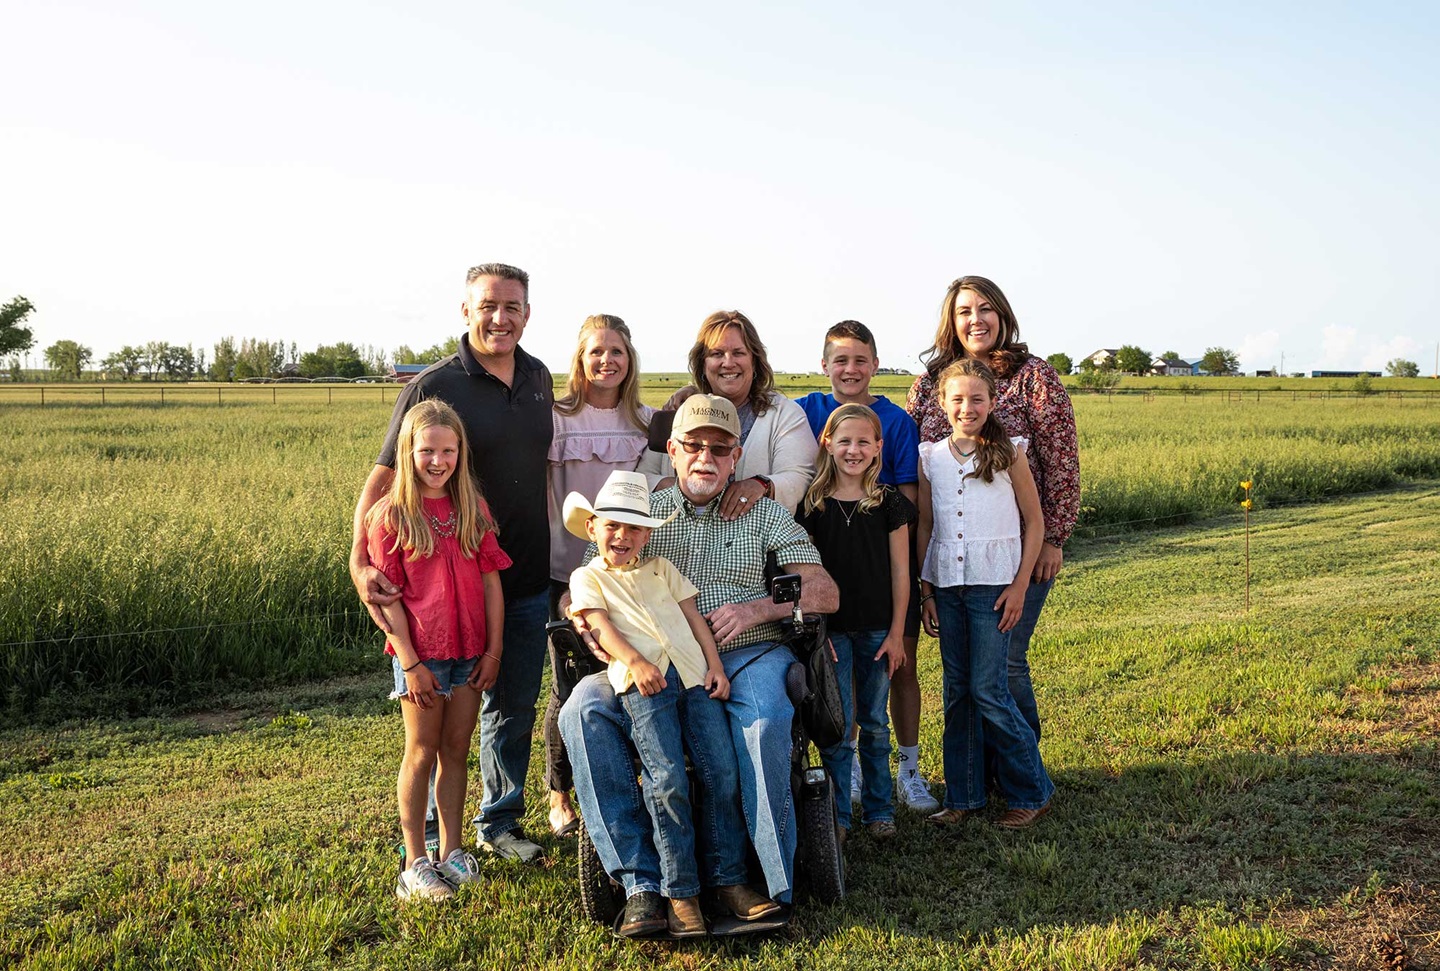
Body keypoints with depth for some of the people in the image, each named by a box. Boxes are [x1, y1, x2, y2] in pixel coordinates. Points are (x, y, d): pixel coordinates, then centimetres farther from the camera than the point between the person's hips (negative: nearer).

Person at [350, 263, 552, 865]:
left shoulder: (539, 379, 6)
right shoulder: (435, 386, -11)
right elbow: (382, 479, -14)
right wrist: (361, 563, -28)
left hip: (527, 579, 5)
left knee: (515, 707, 15)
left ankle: (499, 823, 32)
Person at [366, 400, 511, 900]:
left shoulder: (473, 509, 5)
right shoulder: (390, 515, -7)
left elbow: (491, 581, 5)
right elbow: (386, 596, -9)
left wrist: (494, 649, 1)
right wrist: (410, 662, -13)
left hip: (470, 652, 4)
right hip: (421, 654, -4)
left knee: (456, 751, 12)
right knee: (422, 753, 5)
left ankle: (451, 850, 24)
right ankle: (415, 864, 15)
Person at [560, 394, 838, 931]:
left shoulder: (765, 513, 15)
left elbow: (825, 593, 7)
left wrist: (757, 608, -10)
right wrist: (619, 649, -13)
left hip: (748, 652, -1)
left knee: (764, 719, -35)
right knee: (583, 708, -26)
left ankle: (750, 877, -23)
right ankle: (640, 879, -22)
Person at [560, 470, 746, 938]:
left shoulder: (661, 568, 25)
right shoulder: (587, 577, 15)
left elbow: (693, 616, 20)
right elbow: (602, 625, 0)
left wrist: (716, 665, 6)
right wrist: (636, 663, -17)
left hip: (694, 674, 4)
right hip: (643, 682, -4)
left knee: (722, 773, -6)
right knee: (668, 780, -17)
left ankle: (728, 878, 7)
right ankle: (680, 893, -7)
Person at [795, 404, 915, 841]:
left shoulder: (889, 503, 0)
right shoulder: (812, 504, -2)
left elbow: (900, 572, 1)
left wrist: (896, 633, -2)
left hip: (878, 629, 1)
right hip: (831, 628, -1)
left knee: (874, 723, 10)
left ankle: (878, 809, 23)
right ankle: (836, 815, 13)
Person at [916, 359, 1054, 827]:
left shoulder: (1008, 453, -1)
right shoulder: (931, 458, 6)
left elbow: (1034, 523, 1)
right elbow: (925, 529, 11)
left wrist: (1020, 586, -6)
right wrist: (925, 591, 6)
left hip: (993, 584, -3)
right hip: (947, 586, 4)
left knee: (987, 690, -6)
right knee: (957, 692, 8)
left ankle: (1031, 792, 10)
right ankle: (962, 795, 19)